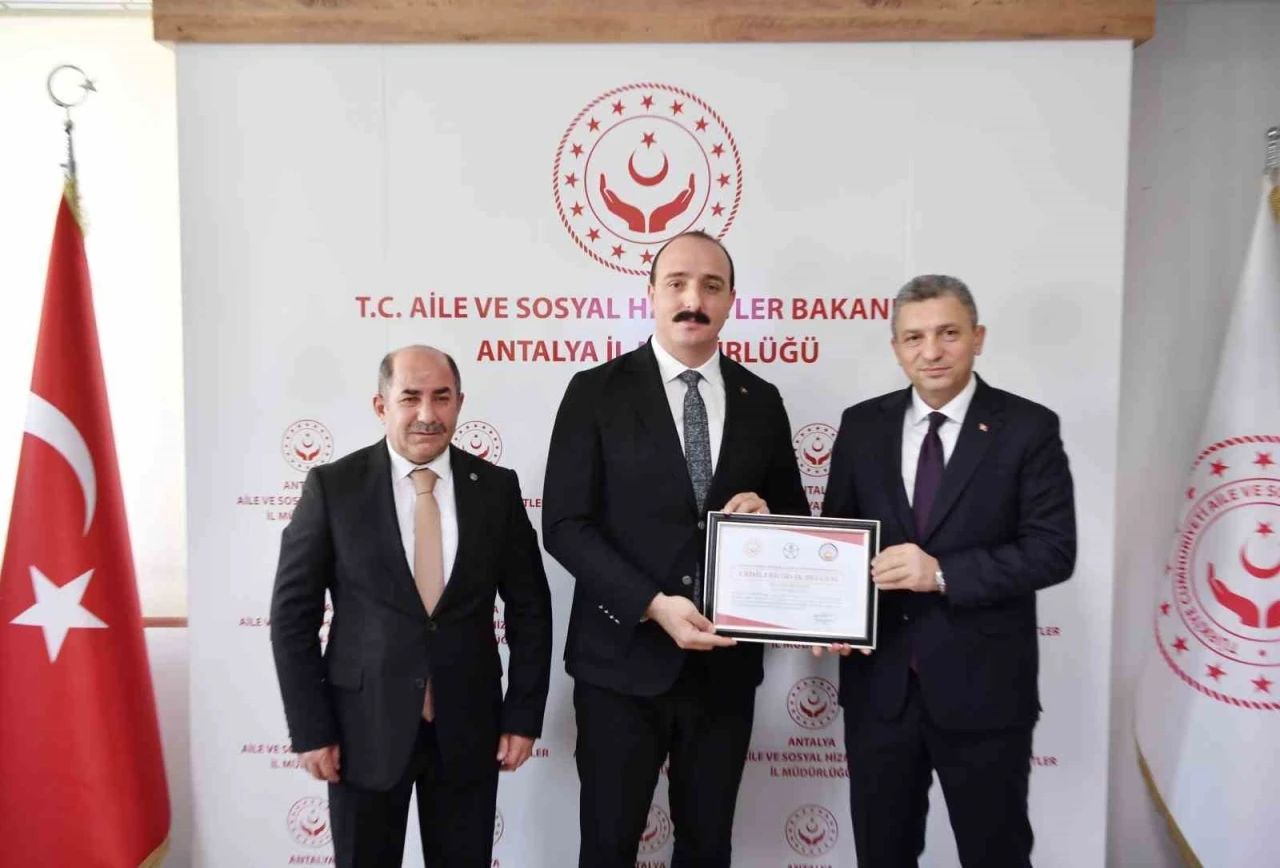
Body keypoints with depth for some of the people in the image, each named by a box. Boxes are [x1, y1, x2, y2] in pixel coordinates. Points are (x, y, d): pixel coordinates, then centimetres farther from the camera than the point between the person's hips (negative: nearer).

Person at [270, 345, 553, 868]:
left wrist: (523, 716, 0)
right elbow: (292, 613, -3)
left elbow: (530, 608, 3)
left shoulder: (496, 487, -1)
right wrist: (311, 729, -6)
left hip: (468, 727, 2)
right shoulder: (333, 486, -6)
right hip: (364, 726, -1)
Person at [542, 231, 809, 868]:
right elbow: (565, 525, -10)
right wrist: (653, 605, -20)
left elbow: (796, 514, 14)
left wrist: (767, 511, -10)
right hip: (624, 658, -3)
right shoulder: (597, 392, -4)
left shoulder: (760, 401, 6)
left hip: (725, 664, 3)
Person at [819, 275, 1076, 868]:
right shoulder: (862, 425, 4)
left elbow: (1053, 550, -11)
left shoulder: (1027, 428, -5)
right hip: (878, 683, 3)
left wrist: (943, 573, -21)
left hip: (982, 685, -3)